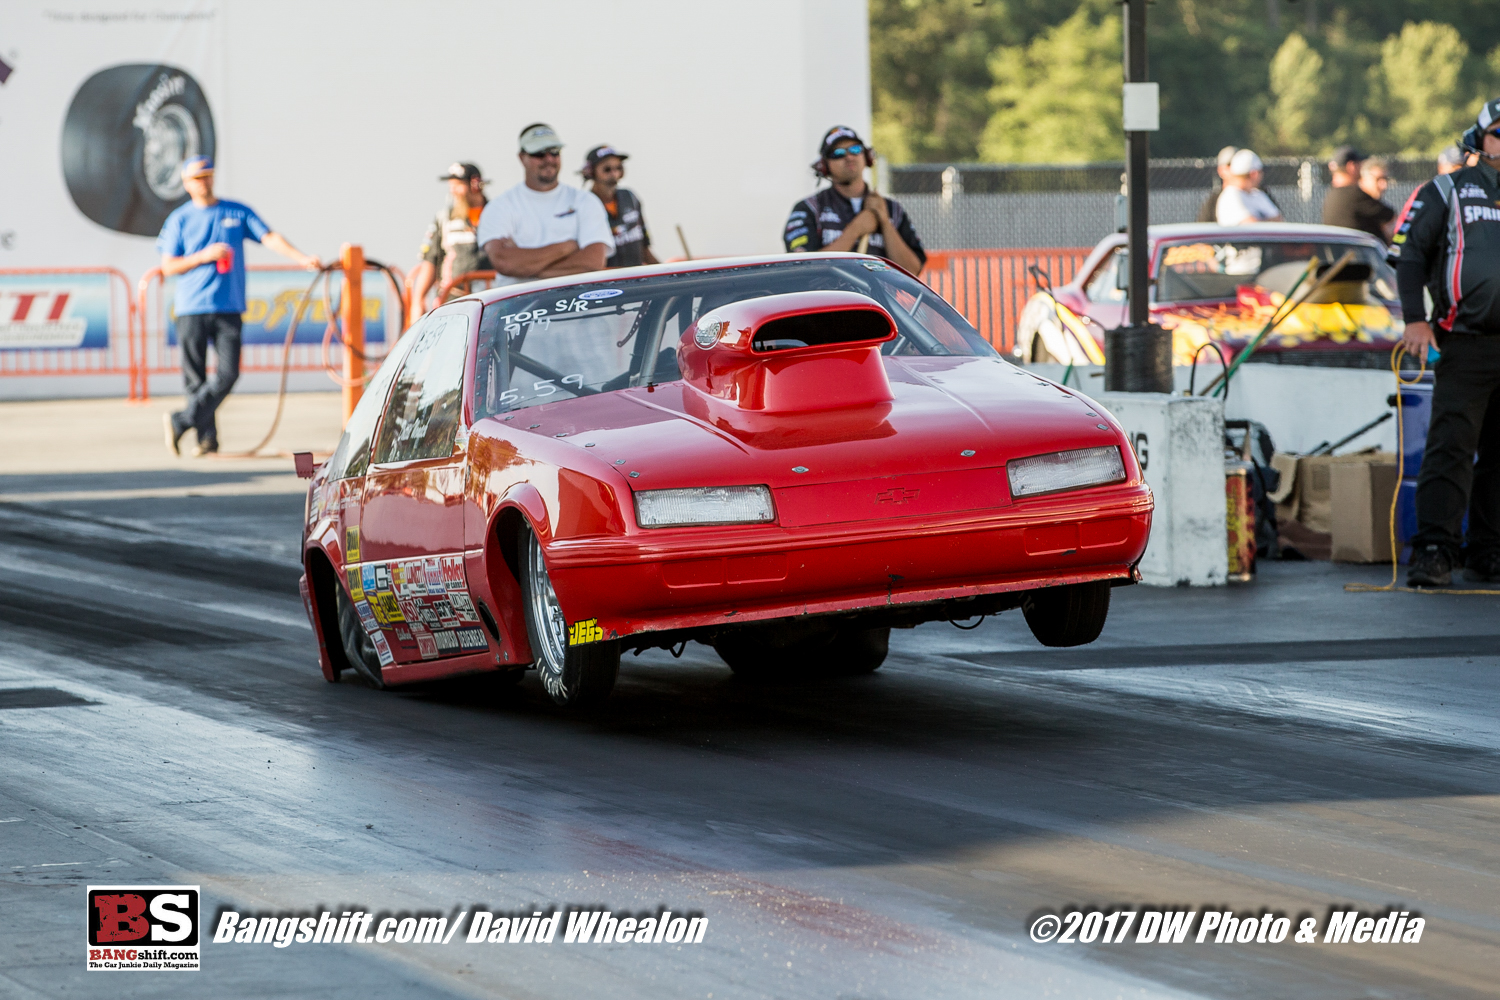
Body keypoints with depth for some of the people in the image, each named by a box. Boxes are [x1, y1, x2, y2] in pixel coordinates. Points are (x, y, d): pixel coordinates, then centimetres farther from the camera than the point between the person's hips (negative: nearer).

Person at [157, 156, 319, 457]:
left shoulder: (237, 213, 11)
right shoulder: (180, 219, 7)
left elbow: (270, 237, 1)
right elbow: (168, 267, 4)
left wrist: (302, 258, -13)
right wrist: (205, 256, -10)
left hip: (228, 308, 1)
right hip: (191, 308, -1)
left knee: (228, 373, -12)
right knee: (194, 376, -2)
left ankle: (181, 421, -6)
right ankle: (207, 436, 6)